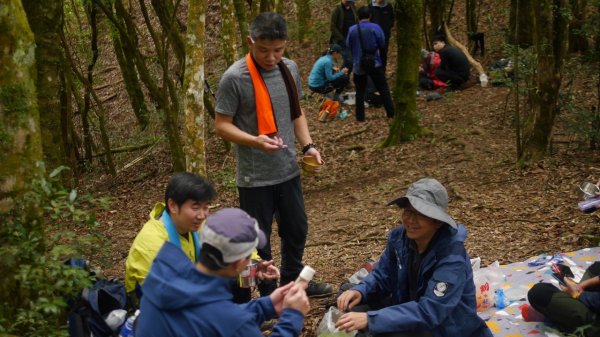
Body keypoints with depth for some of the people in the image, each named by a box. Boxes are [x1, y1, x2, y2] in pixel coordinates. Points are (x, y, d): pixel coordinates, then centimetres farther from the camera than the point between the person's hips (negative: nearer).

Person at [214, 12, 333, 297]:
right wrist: (255, 141, -29)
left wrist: (307, 145, -1)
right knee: (259, 239, 8)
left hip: (288, 170, 6)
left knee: (296, 230, 21)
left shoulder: (289, 69, 2)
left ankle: (293, 282, 43)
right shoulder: (234, 78, -17)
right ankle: (268, 295, 27)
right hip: (254, 177, -6)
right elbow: (222, 125, -13)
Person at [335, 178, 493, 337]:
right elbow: (382, 277, 5)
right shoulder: (399, 237, -8)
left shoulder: (452, 257, -28)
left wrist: (370, 320, -40)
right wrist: (359, 291, -18)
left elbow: (428, 312, -34)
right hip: (411, 316, 7)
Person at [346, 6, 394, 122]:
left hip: (358, 65, 1)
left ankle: (360, 116, 10)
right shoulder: (375, 28, -9)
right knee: (383, 89, 9)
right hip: (375, 63, -1)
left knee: (360, 91, 11)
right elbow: (382, 44, -5)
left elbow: (348, 45, 4)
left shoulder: (352, 30, -5)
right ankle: (391, 113, 11)